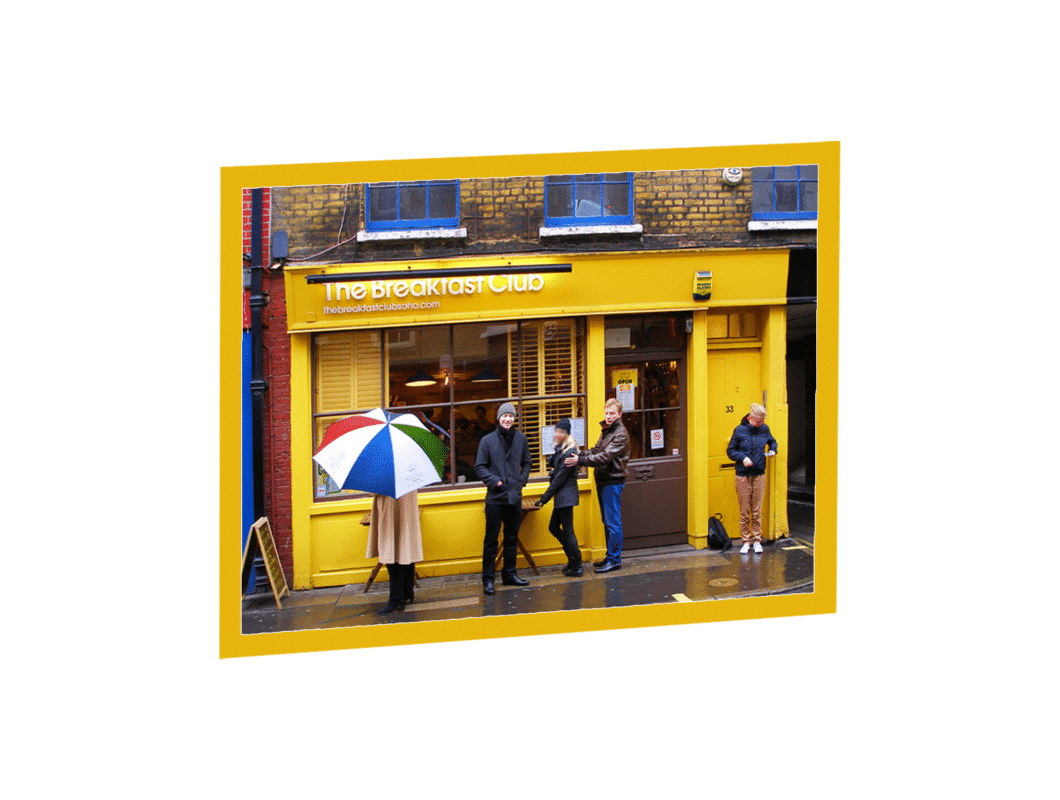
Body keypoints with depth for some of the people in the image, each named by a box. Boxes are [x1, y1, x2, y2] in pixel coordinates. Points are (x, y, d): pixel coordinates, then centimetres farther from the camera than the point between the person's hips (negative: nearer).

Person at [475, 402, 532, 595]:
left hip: (515, 497, 4)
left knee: (512, 538, 12)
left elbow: (526, 463, 19)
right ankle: (488, 579, 3)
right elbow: (479, 467, -1)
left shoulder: (521, 438, 8)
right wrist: (493, 481, -12)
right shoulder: (487, 440, -2)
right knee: (491, 540, -2)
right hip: (495, 498, -4)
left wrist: (522, 480, 5)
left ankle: (509, 574, 23)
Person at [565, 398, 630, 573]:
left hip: (613, 482, -9)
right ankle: (610, 556, 22)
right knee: (607, 521, 14)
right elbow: (596, 450, 15)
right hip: (602, 481, 9)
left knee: (613, 522, -6)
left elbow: (606, 456, -23)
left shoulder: (621, 434, -14)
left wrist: (581, 460, -28)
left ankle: (615, 560, -2)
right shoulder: (605, 431, 16)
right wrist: (578, 455, -3)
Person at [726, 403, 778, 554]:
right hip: (743, 476, -2)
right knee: (744, 512, 2)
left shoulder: (764, 429, 3)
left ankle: (757, 540, 14)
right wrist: (742, 457, -16)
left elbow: (772, 441, 22)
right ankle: (746, 541, 12)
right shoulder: (740, 430, -6)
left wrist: (772, 450, 2)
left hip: (759, 475, 2)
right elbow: (730, 451, 0)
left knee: (757, 511, 5)